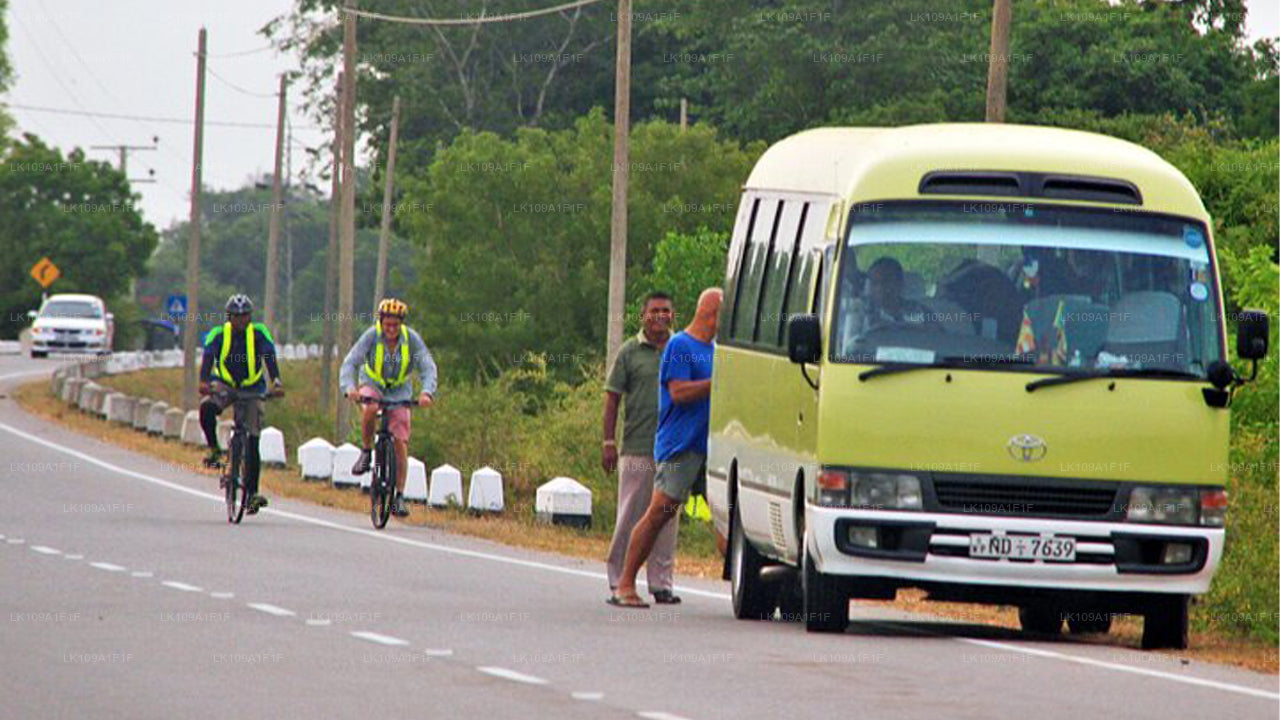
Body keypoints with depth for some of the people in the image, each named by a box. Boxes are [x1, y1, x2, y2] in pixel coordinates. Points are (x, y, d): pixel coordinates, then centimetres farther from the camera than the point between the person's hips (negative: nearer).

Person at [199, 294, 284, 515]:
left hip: (251, 389, 0)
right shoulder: (218, 334, -11)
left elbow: (269, 357, -24)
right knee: (207, 407, -34)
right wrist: (204, 382, -45)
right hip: (223, 386, 0)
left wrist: (276, 382, -42)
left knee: (252, 441, -6)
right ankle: (214, 450, -14)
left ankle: (251, 493, 1)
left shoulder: (259, 333, -11)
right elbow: (208, 357, -25)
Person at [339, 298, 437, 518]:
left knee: (401, 443, -7)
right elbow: (350, 362, -25)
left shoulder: (412, 339, -18)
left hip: (399, 392, 1)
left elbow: (428, 367, -21)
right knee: (370, 409, -37)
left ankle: (399, 497, 1)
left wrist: (427, 392, -41)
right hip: (373, 385, -1)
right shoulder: (372, 336, -20)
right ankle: (366, 452, -12)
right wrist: (349, 387, -44)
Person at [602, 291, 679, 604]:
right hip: (636, 447, -3)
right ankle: (619, 580, 6)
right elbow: (612, 398, 2)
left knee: (667, 519, 4)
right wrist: (609, 442, -4)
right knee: (630, 516, -2)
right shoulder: (630, 352, 1)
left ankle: (662, 582, 9)